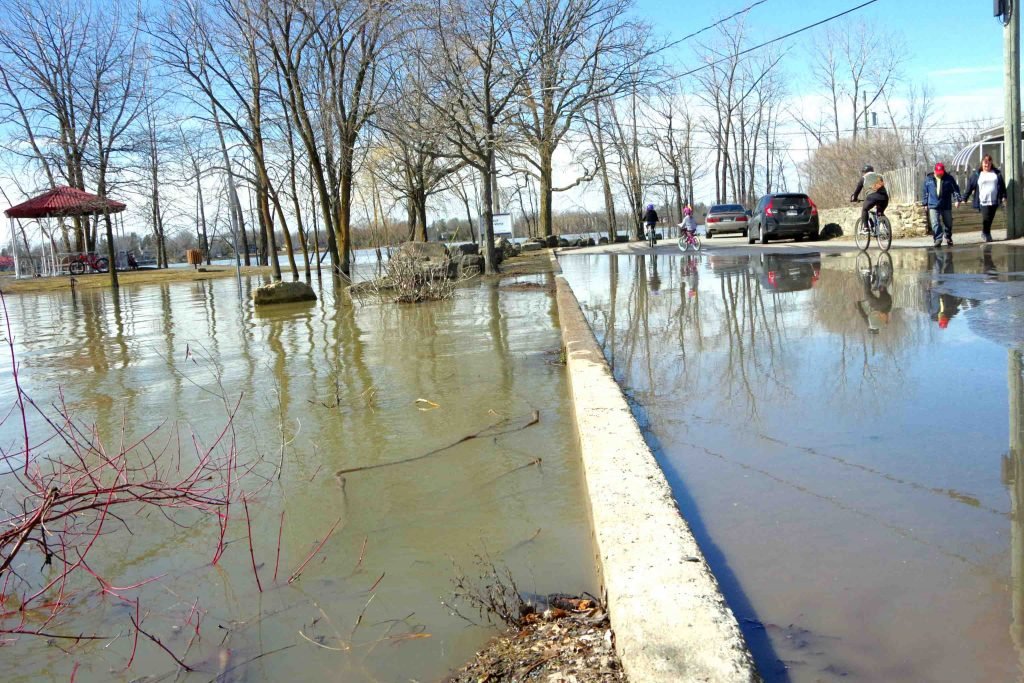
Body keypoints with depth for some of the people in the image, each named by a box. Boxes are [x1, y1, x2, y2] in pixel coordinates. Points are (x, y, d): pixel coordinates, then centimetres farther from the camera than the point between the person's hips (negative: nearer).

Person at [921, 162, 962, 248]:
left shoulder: (949, 178, 1)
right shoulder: (928, 179, 3)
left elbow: (955, 189, 2)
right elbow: (924, 191, 9)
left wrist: (957, 199, -9)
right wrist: (925, 203, 8)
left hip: (946, 205, 1)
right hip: (933, 206, -1)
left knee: (948, 223, 10)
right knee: (935, 224, -10)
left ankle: (948, 238, 29)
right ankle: (938, 240, -9)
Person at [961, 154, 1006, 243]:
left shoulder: (997, 173, 9)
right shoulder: (976, 174, 2)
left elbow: (1002, 185, 12)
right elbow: (970, 186, 1)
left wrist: (1004, 196, 5)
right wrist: (964, 198, -2)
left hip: (994, 201, 3)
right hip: (983, 201, -3)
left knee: (990, 219, 6)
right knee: (986, 218, -10)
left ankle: (985, 233, 23)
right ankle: (986, 234, 9)